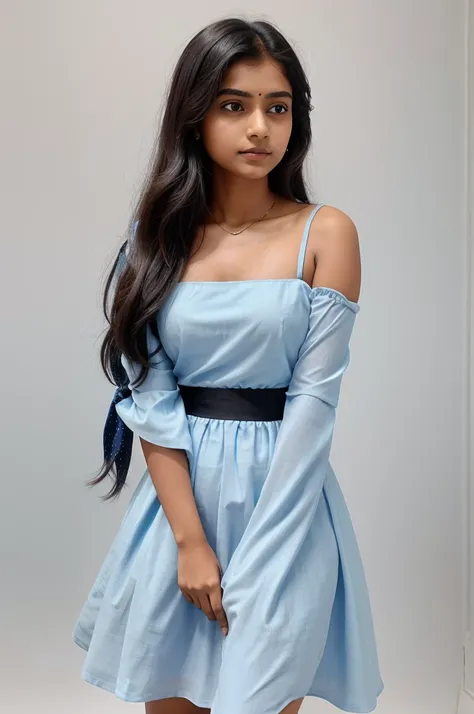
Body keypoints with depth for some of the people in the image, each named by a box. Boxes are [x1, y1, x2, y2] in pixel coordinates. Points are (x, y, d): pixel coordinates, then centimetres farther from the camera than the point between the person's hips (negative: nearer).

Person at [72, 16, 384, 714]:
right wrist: (191, 540, -11)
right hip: (179, 493, 2)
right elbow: (150, 398, -4)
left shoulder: (326, 232, -5)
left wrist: (251, 562, -13)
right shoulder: (161, 235, 2)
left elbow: (314, 400, -10)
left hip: (286, 500, -2)